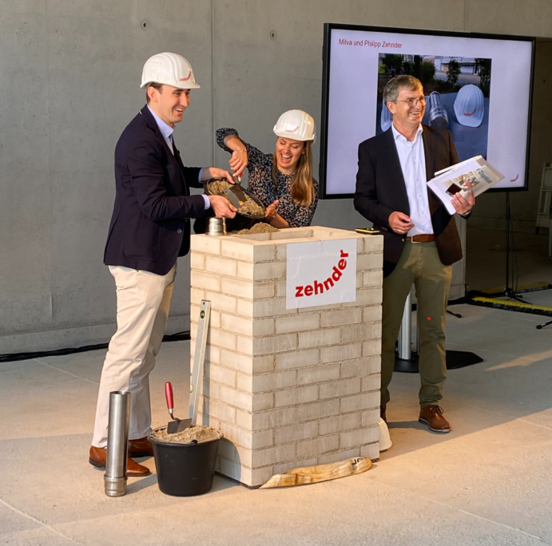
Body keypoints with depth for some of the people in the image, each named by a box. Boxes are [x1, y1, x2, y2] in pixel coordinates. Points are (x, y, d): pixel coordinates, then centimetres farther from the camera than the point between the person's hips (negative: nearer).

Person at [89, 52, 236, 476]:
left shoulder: (160, 134, 14)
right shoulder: (141, 141, -19)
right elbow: (156, 204, -24)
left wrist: (203, 174, 16)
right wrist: (207, 202, -20)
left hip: (160, 258, 11)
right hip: (141, 259, -11)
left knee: (145, 354, 15)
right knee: (129, 351, -6)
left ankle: (137, 436, 25)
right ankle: (105, 445, 2)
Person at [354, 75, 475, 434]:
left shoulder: (442, 139, 9)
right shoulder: (372, 149, 3)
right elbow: (362, 198, 3)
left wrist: (465, 202, -11)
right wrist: (386, 216, -15)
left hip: (437, 249, 2)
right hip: (395, 251, -2)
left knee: (434, 330, 9)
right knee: (385, 331, 4)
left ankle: (431, 404, 19)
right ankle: (378, 404, 16)